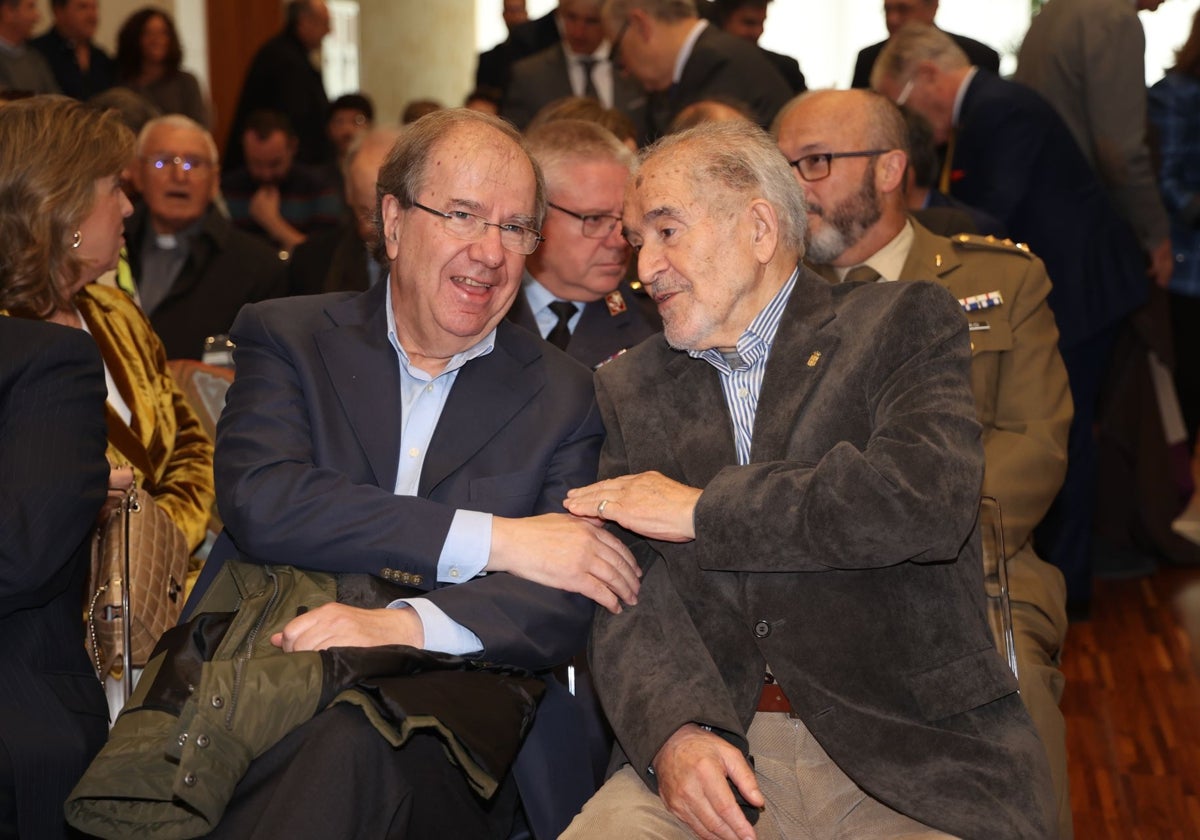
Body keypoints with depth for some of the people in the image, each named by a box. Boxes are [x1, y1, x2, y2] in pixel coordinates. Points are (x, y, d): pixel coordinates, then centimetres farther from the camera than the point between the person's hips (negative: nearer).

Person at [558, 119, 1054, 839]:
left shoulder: (904, 322, 3)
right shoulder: (633, 388, 15)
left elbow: (928, 500, -16)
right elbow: (630, 596, 6)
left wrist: (702, 510, -8)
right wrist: (674, 731, -14)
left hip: (909, 758, -2)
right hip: (720, 746, 3)